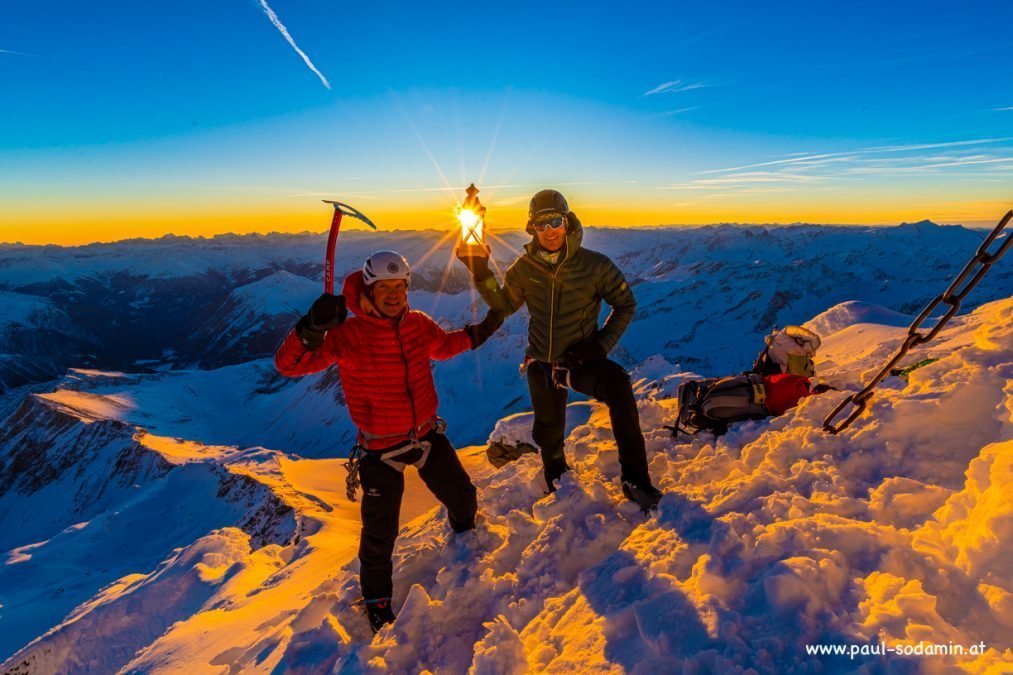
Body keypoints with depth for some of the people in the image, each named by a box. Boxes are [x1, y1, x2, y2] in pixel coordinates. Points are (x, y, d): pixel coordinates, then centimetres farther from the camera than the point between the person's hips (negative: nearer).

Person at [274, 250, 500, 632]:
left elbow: (443, 346, 16)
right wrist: (312, 329, -42)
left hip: (427, 435, 4)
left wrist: (477, 333, 9)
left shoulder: (419, 325, -6)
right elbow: (288, 364, -25)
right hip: (381, 448, -4)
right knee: (381, 532, 8)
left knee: (461, 496, 21)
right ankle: (377, 597, 39)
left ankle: (467, 537, 58)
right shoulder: (345, 335, -20)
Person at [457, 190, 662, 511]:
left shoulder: (595, 264, -13)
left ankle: (635, 479, -23)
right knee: (548, 433, 18)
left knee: (618, 384, -34)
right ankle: (557, 478, 54)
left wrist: (601, 343, -16)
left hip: (582, 361, -3)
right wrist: (481, 273, -7)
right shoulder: (524, 268, -5)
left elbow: (625, 304, -4)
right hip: (541, 364, 3)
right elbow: (504, 306, 8)